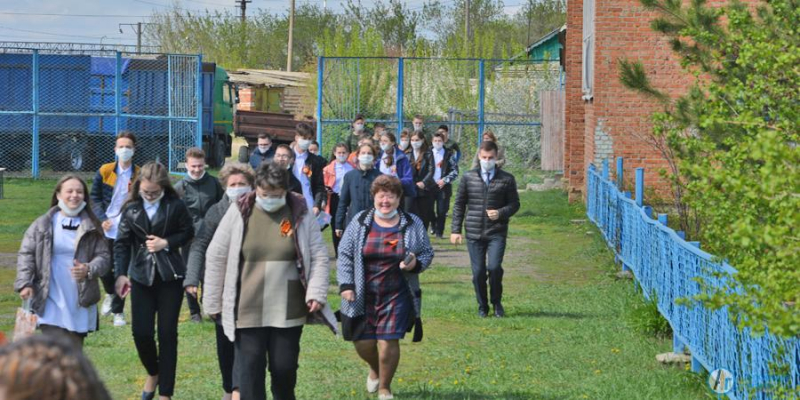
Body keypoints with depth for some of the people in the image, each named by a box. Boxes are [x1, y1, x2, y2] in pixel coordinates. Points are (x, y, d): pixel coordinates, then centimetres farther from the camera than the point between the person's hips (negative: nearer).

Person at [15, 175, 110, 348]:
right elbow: (26, 254, 2)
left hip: (80, 302, 2)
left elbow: (104, 256, 2)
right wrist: (24, 284, -11)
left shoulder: (92, 227, 5)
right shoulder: (43, 224, 2)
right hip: (50, 302, -2)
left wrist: (89, 270, -19)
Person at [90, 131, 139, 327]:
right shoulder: (105, 171, 2)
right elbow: (94, 197, 7)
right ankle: (110, 294, 32)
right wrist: (102, 219, -5)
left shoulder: (139, 175, 0)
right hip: (106, 230, 1)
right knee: (103, 267, 0)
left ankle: (118, 311, 12)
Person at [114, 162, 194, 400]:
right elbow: (122, 243, -1)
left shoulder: (175, 206, -5)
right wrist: (121, 274, -11)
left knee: (167, 334, 0)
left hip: (170, 277, -2)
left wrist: (166, 243, -11)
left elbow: (188, 233, 5)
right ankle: (153, 373, 28)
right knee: (141, 332, -3)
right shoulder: (131, 209, 0)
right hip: (141, 277, 2)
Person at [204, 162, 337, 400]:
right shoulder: (239, 213, -2)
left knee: (285, 368, 9)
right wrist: (213, 301, 5)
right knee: (249, 370, 0)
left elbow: (319, 257, 4)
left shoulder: (301, 214, 0)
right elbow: (216, 257, 4)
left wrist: (316, 293, -8)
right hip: (247, 311, -1)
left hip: (288, 311, 1)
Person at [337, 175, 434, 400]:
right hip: (363, 297, 1)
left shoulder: (412, 225, 1)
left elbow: (427, 254, 9)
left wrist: (416, 263, -14)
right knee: (363, 343, 5)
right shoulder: (360, 222, 1)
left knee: (388, 342, -7)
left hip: (396, 296, -1)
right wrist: (346, 285, -6)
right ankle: (375, 369, 41)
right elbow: (345, 254, 4)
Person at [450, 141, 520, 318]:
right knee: (478, 272, 2)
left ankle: (496, 302, 8)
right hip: (474, 233, 2)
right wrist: (456, 230, 4)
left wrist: (501, 213, -12)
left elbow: (514, 204, 8)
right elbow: (459, 204, 10)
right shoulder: (468, 177, 6)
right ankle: (482, 306, 20)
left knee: (494, 267, -16)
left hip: (497, 232, -2)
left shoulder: (507, 179, 3)